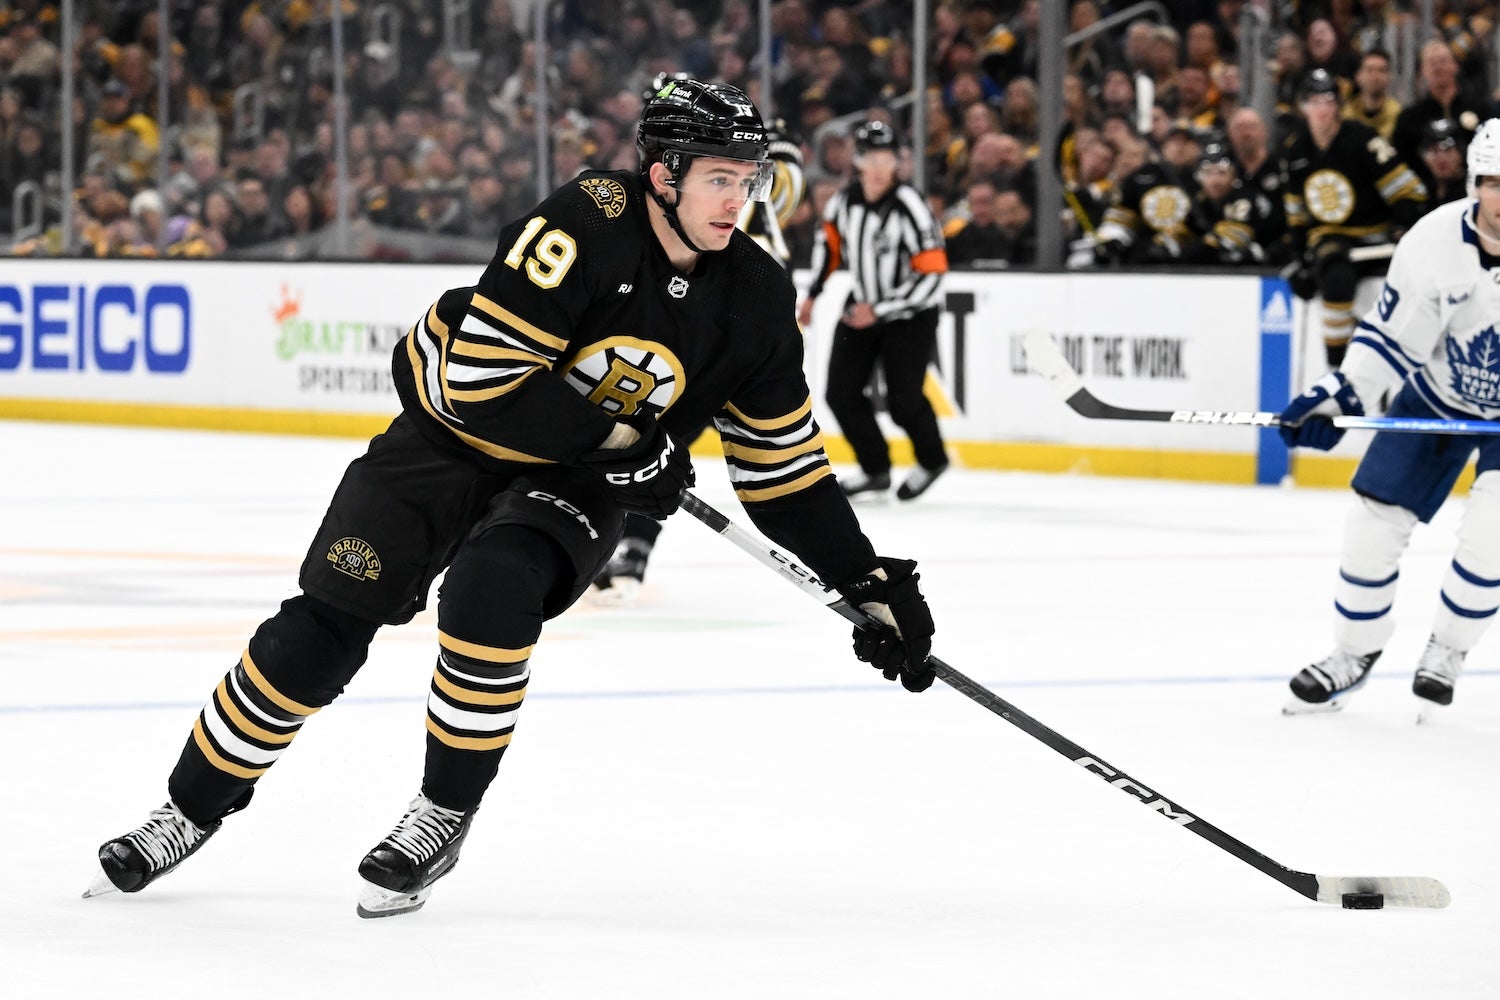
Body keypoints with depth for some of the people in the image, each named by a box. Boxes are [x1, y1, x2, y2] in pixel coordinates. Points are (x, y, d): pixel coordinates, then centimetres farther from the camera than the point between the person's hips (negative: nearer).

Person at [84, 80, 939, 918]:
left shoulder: (756, 299, -11)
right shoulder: (588, 224, -27)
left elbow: (786, 464, -1)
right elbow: (481, 376, -30)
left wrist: (871, 582, -4)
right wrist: (620, 438, -28)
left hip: (572, 482, 2)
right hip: (451, 434, -2)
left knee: (490, 590, -29)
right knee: (324, 625, -7)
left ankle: (446, 816, -10)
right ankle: (195, 809, 14)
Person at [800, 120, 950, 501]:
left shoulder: (909, 206, -25)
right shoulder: (845, 198, -7)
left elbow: (932, 274, -25)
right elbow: (829, 240, 15)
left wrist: (879, 311, -25)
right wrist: (813, 294, 13)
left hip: (911, 315, -6)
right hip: (861, 305, 6)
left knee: (903, 400, -9)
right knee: (842, 394, -1)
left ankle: (932, 460, 21)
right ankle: (876, 469, 17)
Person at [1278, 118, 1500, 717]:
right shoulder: (1434, 242, -23)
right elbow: (1392, 335, -13)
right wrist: (1340, 397, -24)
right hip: (1438, 395, 2)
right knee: (1376, 517, -1)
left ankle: (1448, 650, 5)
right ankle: (1354, 654, 18)